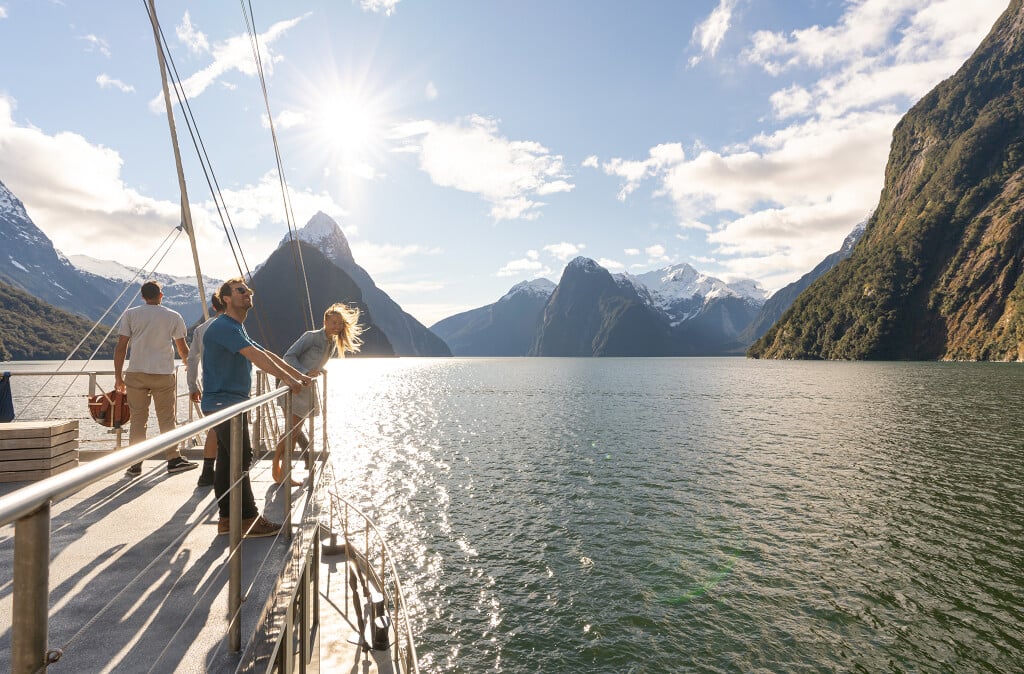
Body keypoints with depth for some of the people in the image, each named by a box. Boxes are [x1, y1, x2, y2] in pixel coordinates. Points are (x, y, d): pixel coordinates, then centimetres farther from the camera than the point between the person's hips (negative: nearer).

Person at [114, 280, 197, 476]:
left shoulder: (130, 315, 4)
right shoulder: (173, 316, 4)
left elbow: (120, 347, 1)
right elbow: (183, 349, 10)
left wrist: (118, 376, 8)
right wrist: (188, 364, 30)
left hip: (136, 373, 1)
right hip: (163, 374, -1)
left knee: (137, 419, 7)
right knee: (167, 419, 6)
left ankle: (135, 465, 11)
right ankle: (173, 460, 11)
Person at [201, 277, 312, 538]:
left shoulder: (238, 329, 20)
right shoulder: (223, 326, -14)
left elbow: (267, 355, 18)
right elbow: (256, 356, -24)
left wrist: (299, 375, 13)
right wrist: (288, 379, -25)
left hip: (231, 404, 10)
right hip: (223, 403, -10)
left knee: (227, 460, 10)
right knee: (241, 460, -9)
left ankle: (227, 518, 16)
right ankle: (248, 520, -4)